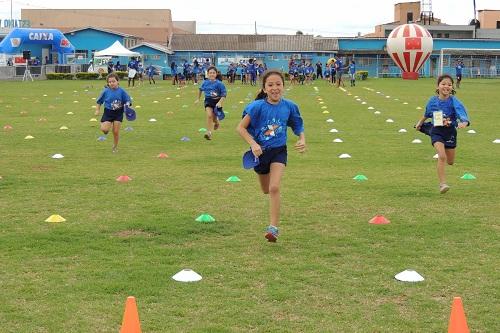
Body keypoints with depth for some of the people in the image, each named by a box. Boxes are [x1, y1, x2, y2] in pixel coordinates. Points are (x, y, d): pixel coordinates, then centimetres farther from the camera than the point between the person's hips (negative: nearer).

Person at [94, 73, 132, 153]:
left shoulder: (121, 91, -8)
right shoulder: (106, 91, -6)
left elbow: (128, 100, -1)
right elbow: (99, 101, 6)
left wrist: (127, 105, -22)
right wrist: (97, 110, 2)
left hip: (118, 113, 0)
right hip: (108, 112, 0)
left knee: (116, 131, 2)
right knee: (104, 129, -16)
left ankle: (115, 147, 23)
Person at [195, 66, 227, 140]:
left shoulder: (219, 84, -14)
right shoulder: (205, 82, -3)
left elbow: (224, 95, -12)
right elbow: (200, 89, 18)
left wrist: (220, 102, -25)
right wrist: (198, 99, 26)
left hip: (217, 101, -1)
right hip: (208, 101, 1)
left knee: (214, 118, 8)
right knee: (209, 115, -19)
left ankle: (216, 122, 47)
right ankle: (208, 132, -14)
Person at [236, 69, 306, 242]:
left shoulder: (289, 106, -9)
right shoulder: (258, 106, -16)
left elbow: (299, 128, 5)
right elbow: (240, 127, -12)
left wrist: (302, 140, -15)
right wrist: (253, 144, -24)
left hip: (279, 151, -1)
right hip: (260, 151, 1)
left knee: (274, 188, -19)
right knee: (266, 190, 18)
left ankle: (273, 228, -13)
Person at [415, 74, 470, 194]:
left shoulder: (454, 101, -15)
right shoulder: (433, 101, -6)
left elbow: (462, 113, -32)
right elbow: (427, 114, 16)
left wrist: (463, 122, -52)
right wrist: (420, 122, 27)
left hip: (450, 132, 1)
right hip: (437, 131, -1)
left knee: (450, 162, 15)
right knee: (442, 157, -23)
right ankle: (442, 184, -17)